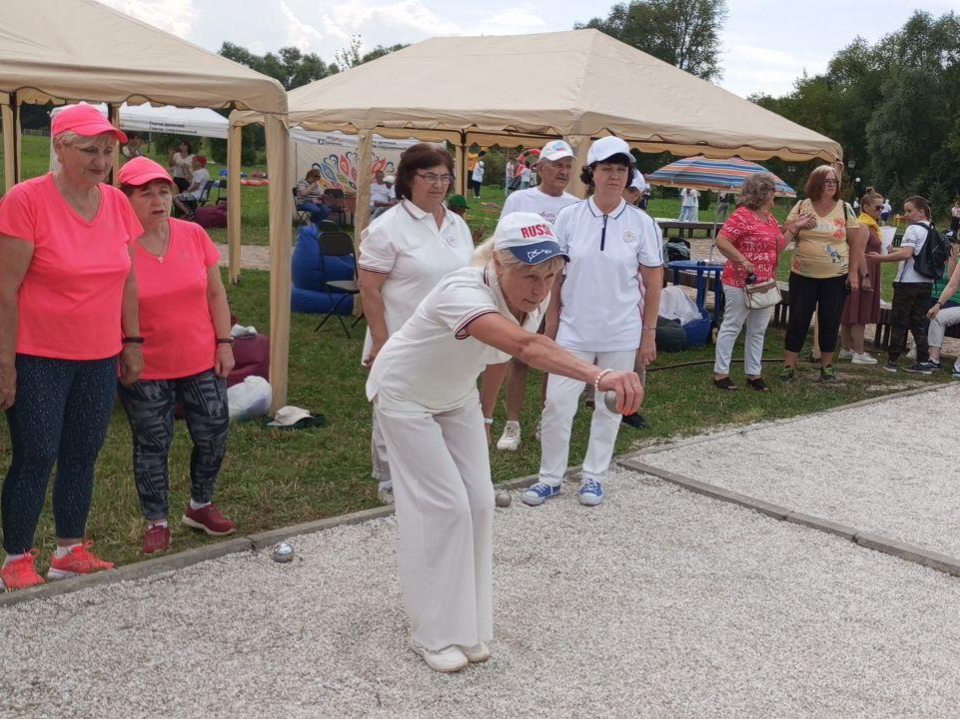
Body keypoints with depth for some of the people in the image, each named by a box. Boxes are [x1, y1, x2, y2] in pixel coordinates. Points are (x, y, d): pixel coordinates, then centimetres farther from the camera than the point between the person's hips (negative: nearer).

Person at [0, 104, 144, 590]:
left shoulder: (117, 202, 4)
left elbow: (126, 278, 13)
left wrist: (131, 340, 12)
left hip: (100, 358, 6)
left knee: (83, 454, 12)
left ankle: (71, 551, 26)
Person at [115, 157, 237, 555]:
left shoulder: (194, 235, -3)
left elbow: (215, 293, 5)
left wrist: (225, 342, 2)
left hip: (202, 362, 4)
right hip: (145, 372, -3)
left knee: (214, 435, 11)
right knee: (152, 446, 9)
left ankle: (200, 505, 35)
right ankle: (157, 521, 27)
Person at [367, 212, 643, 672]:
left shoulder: (536, 299, -17)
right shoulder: (462, 293, -41)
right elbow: (524, 345, -61)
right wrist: (600, 375, -73)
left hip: (455, 397, 7)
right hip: (405, 396, -6)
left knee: (477, 502, 2)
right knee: (442, 505, -9)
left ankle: (467, 626, 18)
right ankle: (434, 635, 7)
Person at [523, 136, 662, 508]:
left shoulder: (641, 223, -3)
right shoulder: (569, 217, -2)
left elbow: (653, 281, 2)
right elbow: (554, 275, 3)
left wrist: (649, 332, 1)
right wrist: (551, 325, 2)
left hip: (621, 334, 0)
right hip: (573, 330, 0)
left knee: (609, 407, 10)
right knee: (557, 404, -1)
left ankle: (594, 476, 25)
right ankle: (550, 477, 15)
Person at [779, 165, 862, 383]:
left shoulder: (845, 209, 1)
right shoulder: (801, 207, 1)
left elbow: (856, 242, 2)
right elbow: (785, 236, 4)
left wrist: (854, 271, -3)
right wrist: (796, 226, -17)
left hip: (836, 277, 0)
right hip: (803, 275, 0)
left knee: (830, 322, 8)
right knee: (798, 320, 2)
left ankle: (827, 366, 22)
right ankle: (789, 366, 10)